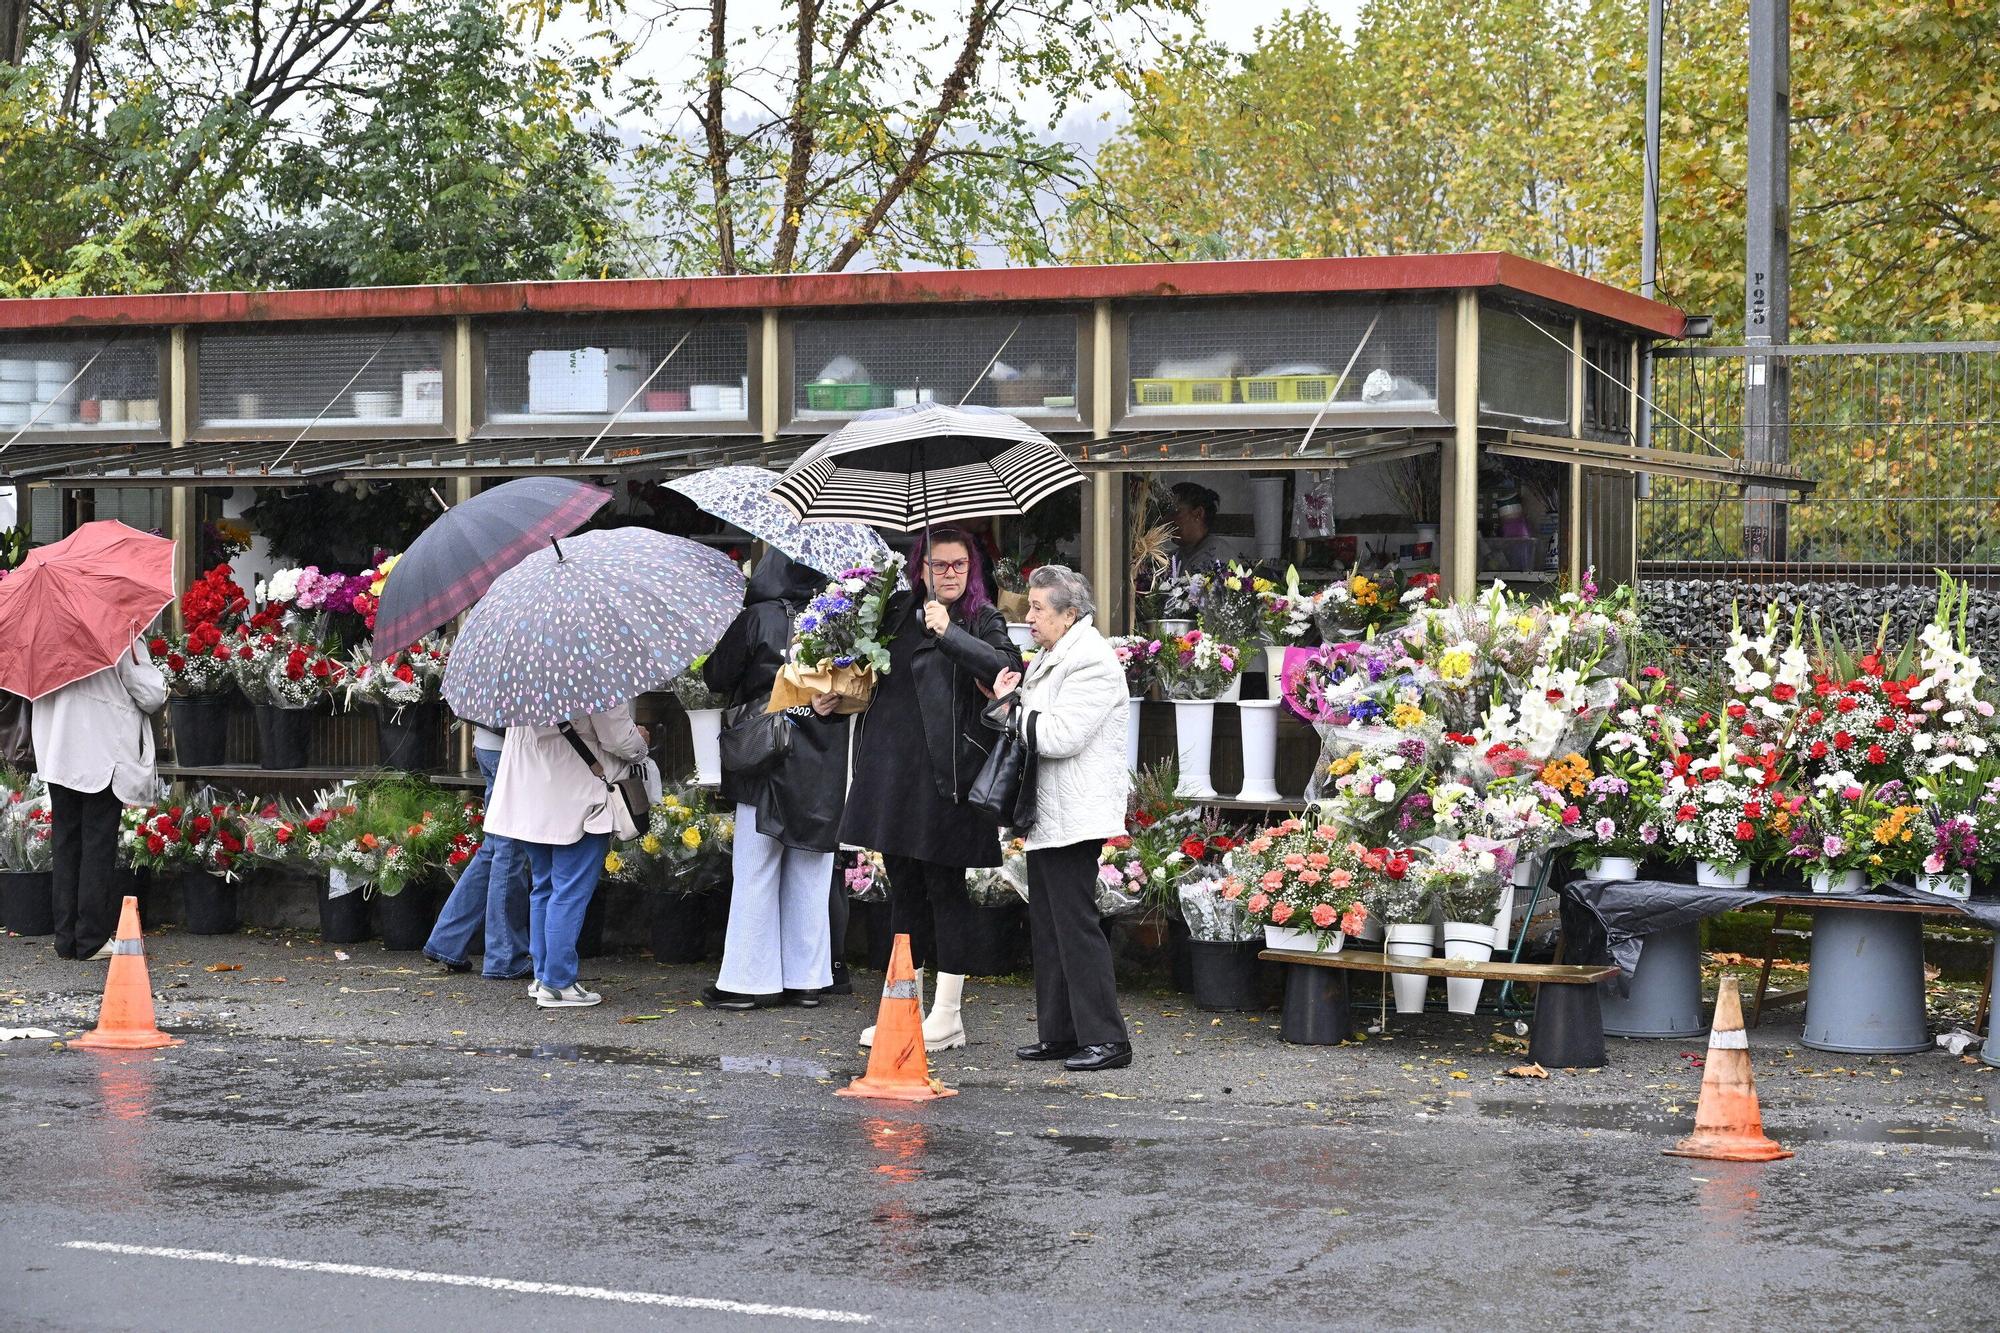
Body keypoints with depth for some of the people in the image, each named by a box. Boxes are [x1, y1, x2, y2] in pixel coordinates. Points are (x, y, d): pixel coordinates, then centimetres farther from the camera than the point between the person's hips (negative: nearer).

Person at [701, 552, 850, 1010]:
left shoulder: (756, 619, -9)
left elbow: (717, 676, -1)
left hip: (768, 759, -3)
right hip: (823, 765, 3)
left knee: (755, 875, 3)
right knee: (810, 877, 10)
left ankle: (749, 980, 4)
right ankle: (807, 979, 14)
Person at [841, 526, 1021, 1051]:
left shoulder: (983, 620, -3)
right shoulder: (898, 612, 11)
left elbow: (1008, 668, -20)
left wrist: (949, 633, -21)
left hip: (945, 771, -6)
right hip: (894, 766, 6)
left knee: (945, 886, -1)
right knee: (903, 887, 12)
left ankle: (947, 1015, 6)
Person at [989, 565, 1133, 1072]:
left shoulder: (1092, 662, -13)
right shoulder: (1049, 658, 18)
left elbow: (1059, 735, -22)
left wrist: (1011, 707, -9)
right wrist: (1008, 703, 2)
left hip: (1075, 816, -10)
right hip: (1047, 814, 10)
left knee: (1074, 921, -9)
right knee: (1046, 926, 12)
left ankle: (1106, 1038, -5)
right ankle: (1059, 1034, 17)